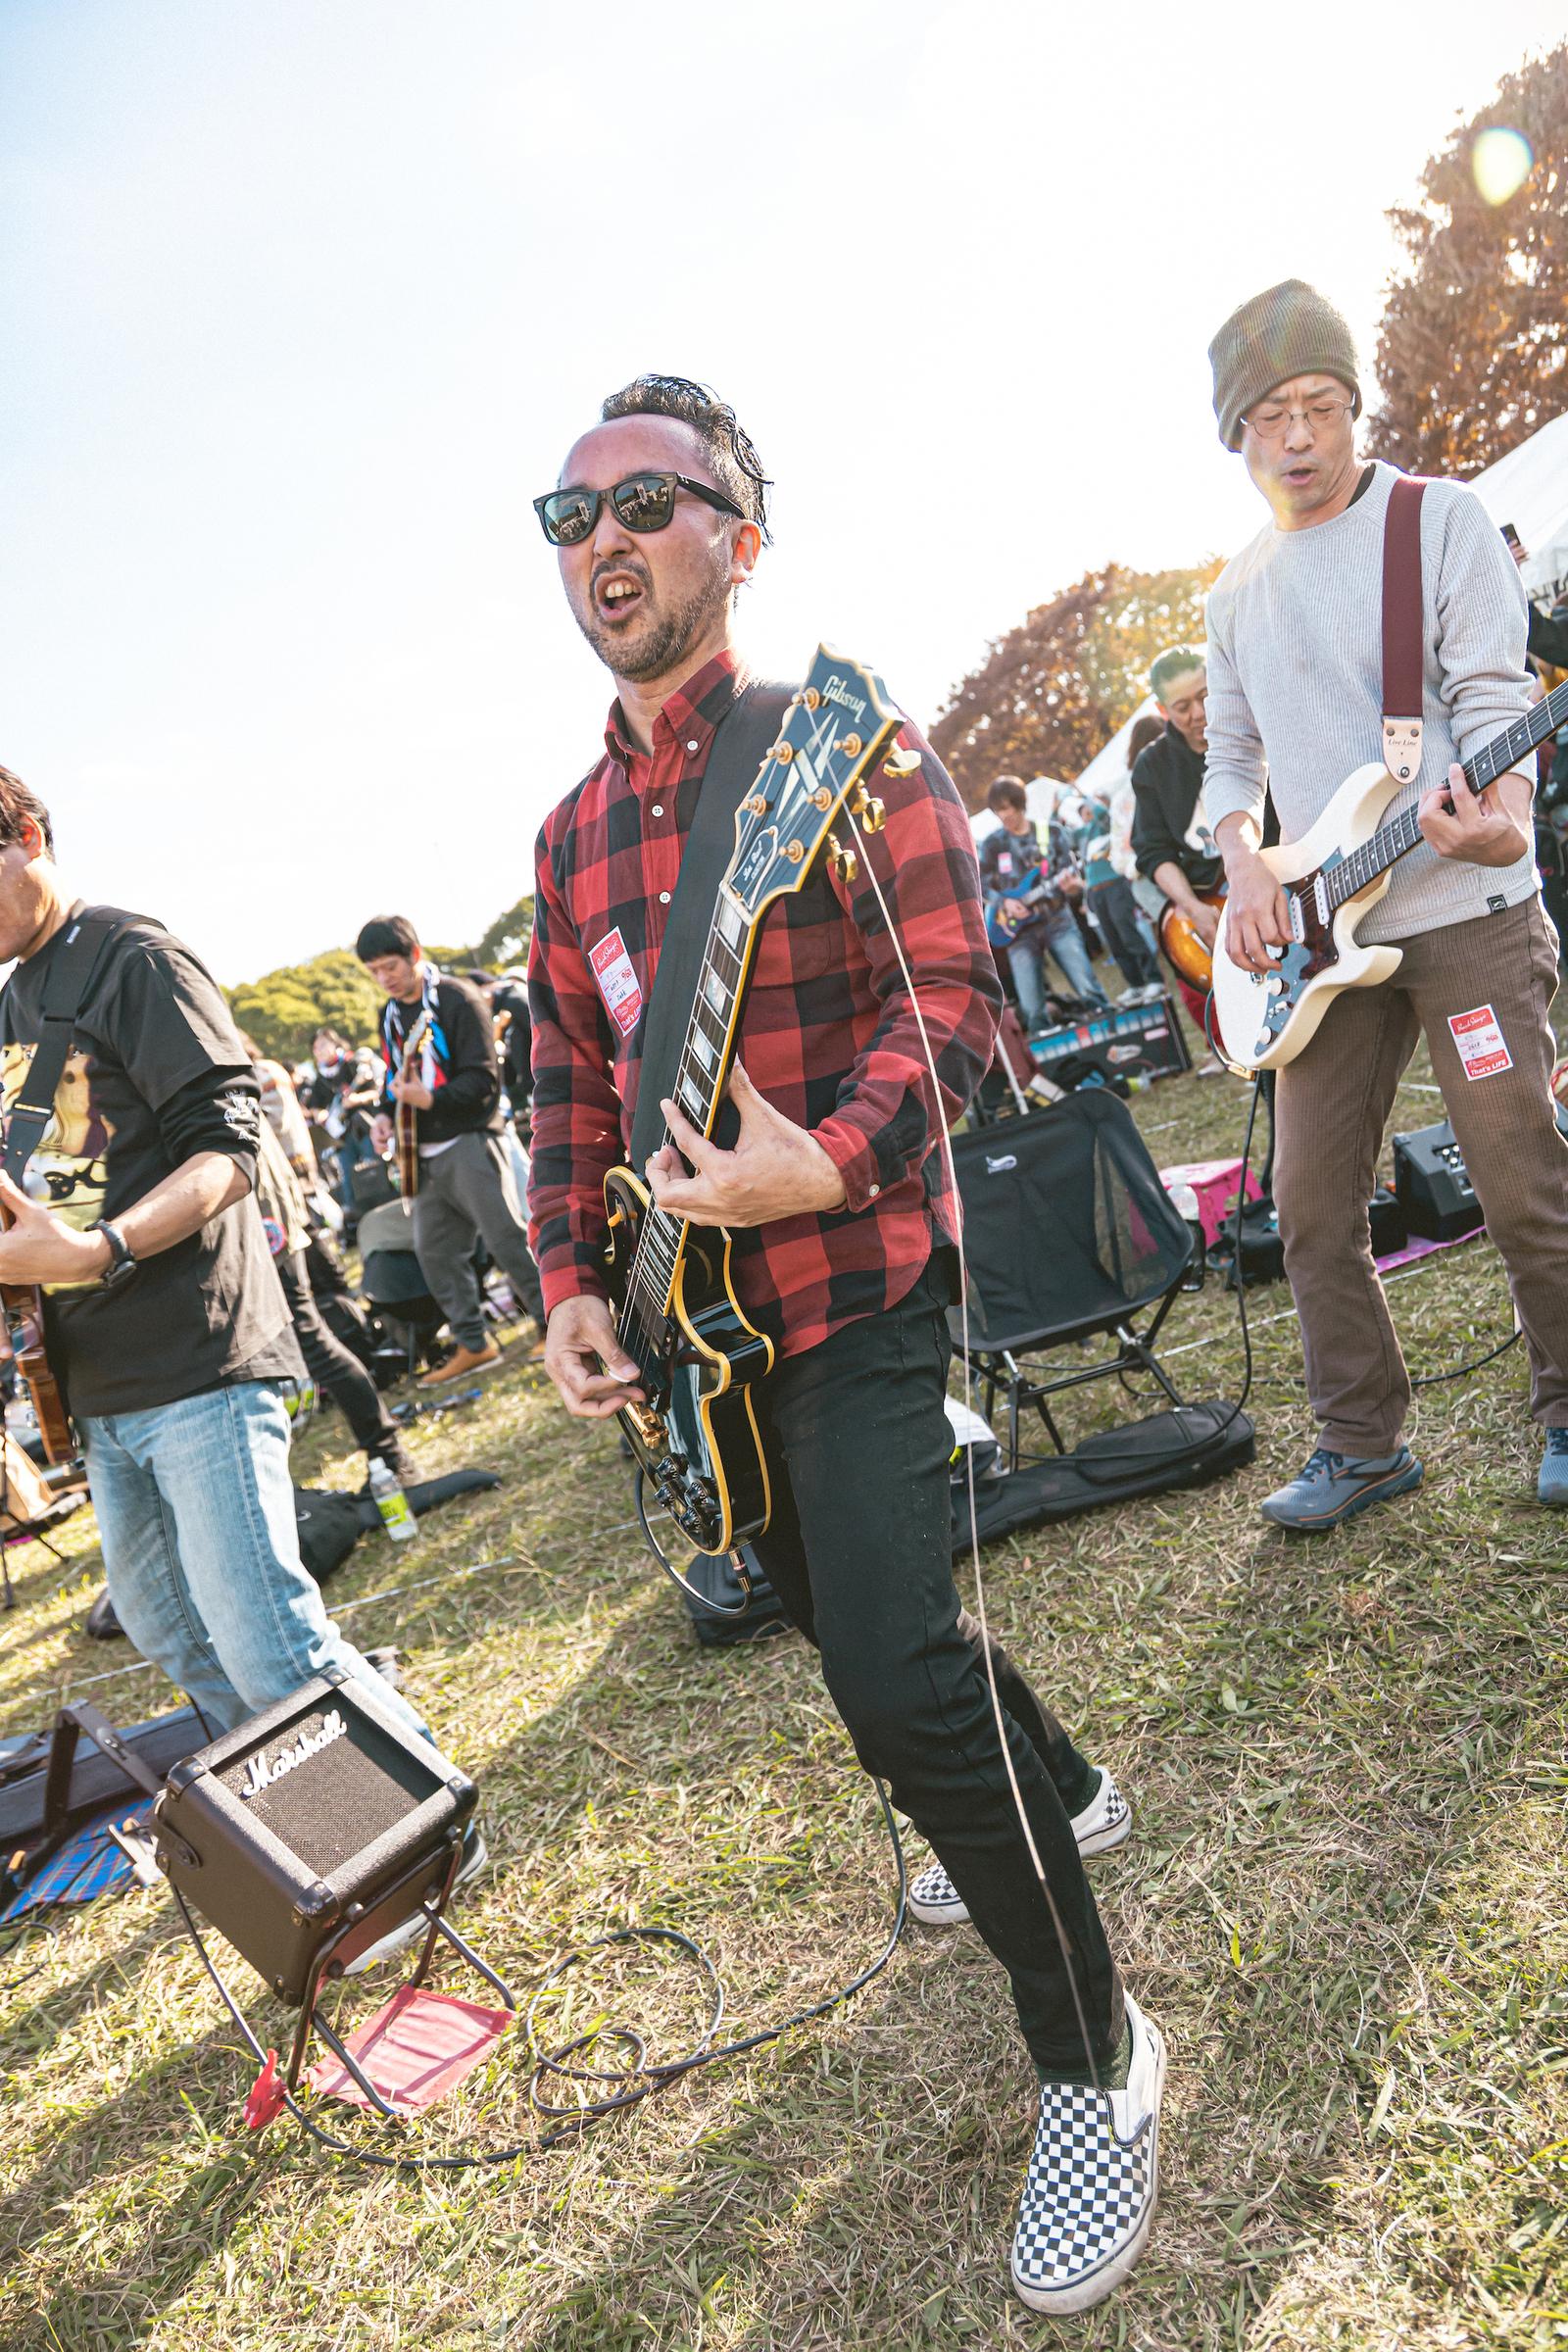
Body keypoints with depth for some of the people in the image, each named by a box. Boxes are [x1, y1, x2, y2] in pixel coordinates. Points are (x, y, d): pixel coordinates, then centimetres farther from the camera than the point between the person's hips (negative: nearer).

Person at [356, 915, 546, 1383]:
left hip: (468, 1142, -8)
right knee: (434, 1251, 6)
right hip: (426, 1154, 8)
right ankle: (474, 1346, 15)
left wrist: (430, 1099, -28)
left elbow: (483, 1078, -15)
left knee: (507, 1239, -10)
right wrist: (385, 1114, 7)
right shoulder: (391, 1015, 14)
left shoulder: (458, 1001, -10)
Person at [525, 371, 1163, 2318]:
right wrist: (573, 1287, 3)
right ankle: (1054, 1791, 49)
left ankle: (1093, 2053, 9)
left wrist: (823, 1158, -30)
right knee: (837, 1609, 21)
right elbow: (572, 1087, 14)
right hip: (697, 1313, 8)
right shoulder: (573, 836, 11)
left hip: (854, 1284, -7)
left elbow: (949, 992, -14)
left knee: (894, 1681, -17)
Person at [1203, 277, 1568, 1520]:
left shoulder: (1441, 518, 2)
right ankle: (1364, 1445, 19)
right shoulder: (1237, 593, 16)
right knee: (1314, 1205, 4)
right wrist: (1245, 866, -3)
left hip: (1465, 914, -4)